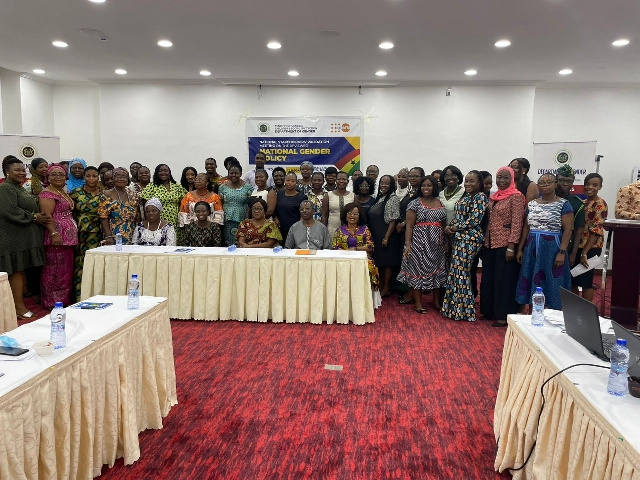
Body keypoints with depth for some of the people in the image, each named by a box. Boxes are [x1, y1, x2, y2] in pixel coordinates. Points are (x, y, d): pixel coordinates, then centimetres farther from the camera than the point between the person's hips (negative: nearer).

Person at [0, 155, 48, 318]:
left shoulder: (19, 188, 20)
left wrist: (37, 216, 9)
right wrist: (34, 217, -16)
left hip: (25, 237, 9)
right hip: (14, 238, -9)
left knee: (22, 270, 10)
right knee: (17, 270, -6)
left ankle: (19, 302, 16)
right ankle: (19, 306, -1)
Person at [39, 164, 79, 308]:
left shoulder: (64, 193, 18)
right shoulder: (47, 193, -9)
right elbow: (47, 216, -17)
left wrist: (72, 235, 19)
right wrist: (54, 234, -25)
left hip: (67, 238, 9)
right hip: (57, 237, -9)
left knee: (66, 270, 13)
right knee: (54, 269, -4)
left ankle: (64, 300, 22)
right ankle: (52, 302, 4)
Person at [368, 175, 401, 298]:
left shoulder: (393, 199, -11)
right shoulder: (379, 198, 12)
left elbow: (393, 220, -16)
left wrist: (386, 238, -19)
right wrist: (372, 235, 11)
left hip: (386, 236, -8)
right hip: (376, 236, 8)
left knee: (387, 261, 1)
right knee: (379, 261, 13)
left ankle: (386, 288, 10)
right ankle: (380, 285, 24)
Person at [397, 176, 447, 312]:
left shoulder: (440, 203, 8)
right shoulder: (415, 203, -4)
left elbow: (444, 224, 13)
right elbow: (409, 226, -7)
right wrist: (407, 244, -14)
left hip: (437, 244, 5)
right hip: (420, 242, -4)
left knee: (437, 270, 10)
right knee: (418, 269, 0)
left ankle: (437, 301, 23)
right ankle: (418, 303, 10)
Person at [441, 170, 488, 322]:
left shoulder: (480, 197, -8)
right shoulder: (465, 196, 17)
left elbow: (474, 220, -16)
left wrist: (454, 228, -10)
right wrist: (449, 227, -1)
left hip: (469, 239, -8)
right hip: (458, 238, 8)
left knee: (461, 272, -4)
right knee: (456, 272, 10)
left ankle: (463, 309, 6)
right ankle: (457, 306, 19)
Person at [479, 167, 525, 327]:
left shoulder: (516, 196, -10)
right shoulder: (494, 196, 12)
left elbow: (517, 223, -15)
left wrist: (511, 247, -19)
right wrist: (485, 241, 12)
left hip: (505, 245, -7)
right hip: (490, 244, 7)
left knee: (504, 279, 1)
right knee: (488, 278, 13)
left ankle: (503, 315, 11)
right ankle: (489, 310, 26)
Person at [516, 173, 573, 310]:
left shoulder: (563, 204, -4)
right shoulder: (531, 204, 10)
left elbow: (567, 230, -9)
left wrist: (562, 252, -16)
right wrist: (520, 249, 9)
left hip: (552, 249, -5)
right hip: (532, 249, 5)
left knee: (551, 283, -1)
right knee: (532, 282, 8)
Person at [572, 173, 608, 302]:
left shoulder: (600, 204, -11)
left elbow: (596, 230, -17)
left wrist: (584, 253, -20)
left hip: (590, 248, -8)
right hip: (577, 246, 8)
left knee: (586, 281, -1)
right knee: (572, 280, 12)